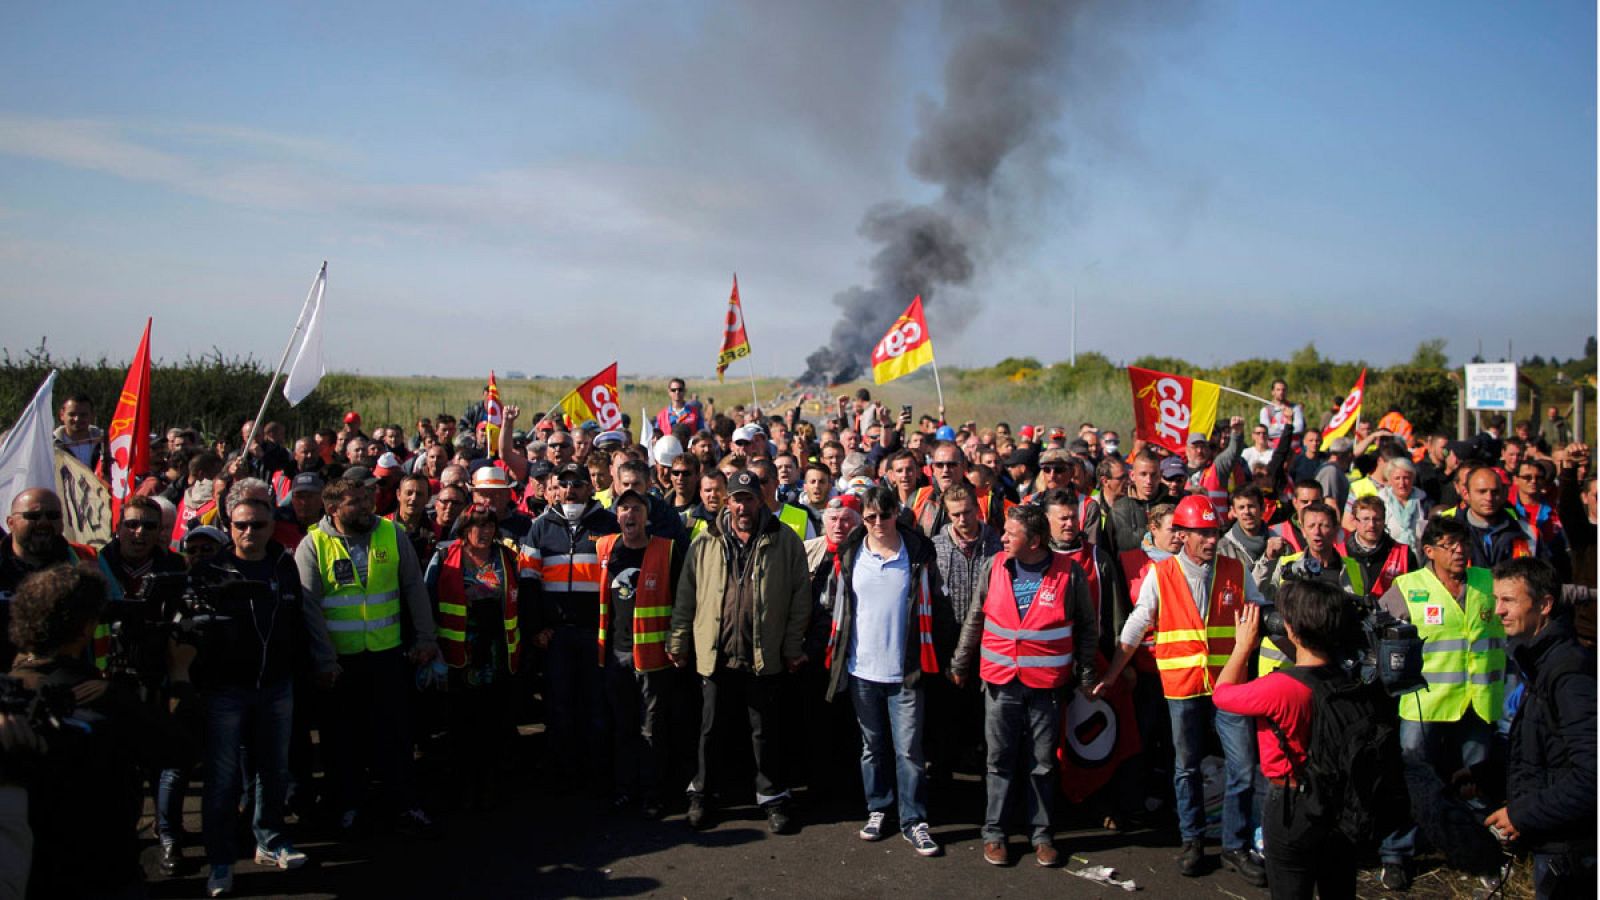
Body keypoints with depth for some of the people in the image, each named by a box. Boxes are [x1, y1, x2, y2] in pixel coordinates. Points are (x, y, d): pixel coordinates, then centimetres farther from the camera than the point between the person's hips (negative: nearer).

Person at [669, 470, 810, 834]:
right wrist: (679, 643, 4)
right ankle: (700, 794, 28)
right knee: (710, 730, 13)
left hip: (765, 657, -1)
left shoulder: (785, 541, -1)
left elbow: (800, 598, -2)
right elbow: (686, 598, 7)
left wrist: (793, 647, -4)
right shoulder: (704, 544, 5)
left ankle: (772, 797, 23)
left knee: (765, 732, 10)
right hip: (716, 655, 2)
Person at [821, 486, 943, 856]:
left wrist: (927, 659, 0)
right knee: (872, 745, 14)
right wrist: (837, 657, 5)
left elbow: (931, 605, 2)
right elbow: (840, 606, 8)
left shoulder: (919, 553, -4)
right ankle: (877, 809, 28)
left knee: (909, 749, -1)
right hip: (862, 668, 2)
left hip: (905, 670, -2)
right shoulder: (850, 555, 1)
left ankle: (913, 820, 8)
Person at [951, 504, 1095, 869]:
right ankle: (994, 833, 20)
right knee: (1000, 761, 9)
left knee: (1043, 765, 9)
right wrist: (960, 665, 13)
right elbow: (974, 620, 9)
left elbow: (1086, 627, 3)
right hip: (1000, 683, 2)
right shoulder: (995, 567, -2)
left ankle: (1042, 835, 22)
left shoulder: (1069, 573, -8)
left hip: (1047, 685, -1)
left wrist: (1085, 675, 4)